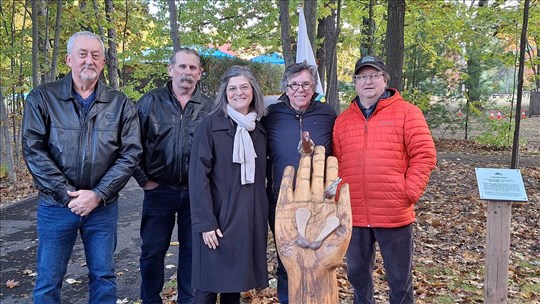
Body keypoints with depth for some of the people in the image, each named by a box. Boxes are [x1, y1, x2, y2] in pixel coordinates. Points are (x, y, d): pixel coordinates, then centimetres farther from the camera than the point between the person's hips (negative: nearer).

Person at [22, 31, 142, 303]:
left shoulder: (120, 104, 2)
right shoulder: (42, 98, -1)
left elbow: (131, 153, -3)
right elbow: (33, 151, -7)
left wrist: (98, 194, -12)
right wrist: (67, 195, -14)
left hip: (103, 207, 1)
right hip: (55, 206, -1)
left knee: (104, 278, 13)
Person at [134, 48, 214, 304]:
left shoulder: (209, 107, 1)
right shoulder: (150, 102, -2)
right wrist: (144, 179, -2)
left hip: (196, 193, 1)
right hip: (159, 190, 0)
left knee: (192, 250, 12)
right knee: (152, 251, 9)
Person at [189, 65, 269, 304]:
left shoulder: (259, 129, 9)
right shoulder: (210, 125, -7)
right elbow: (198, 175, -11)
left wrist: (265, 214, 10)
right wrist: (205, 222, -16)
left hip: (250, 218, 5)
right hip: (219, 217, -4)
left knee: (236, 283, 13)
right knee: (209, 285, 3)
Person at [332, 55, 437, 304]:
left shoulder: (406, 112, -3)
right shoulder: (343, 119, 10)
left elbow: (424, 155, -6)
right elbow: (336, 163, 11)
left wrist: (409, 192, -12)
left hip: (395, 214, -4)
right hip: (354, 215, 4)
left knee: (399, 278, 10)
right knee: (357, 273, 18)